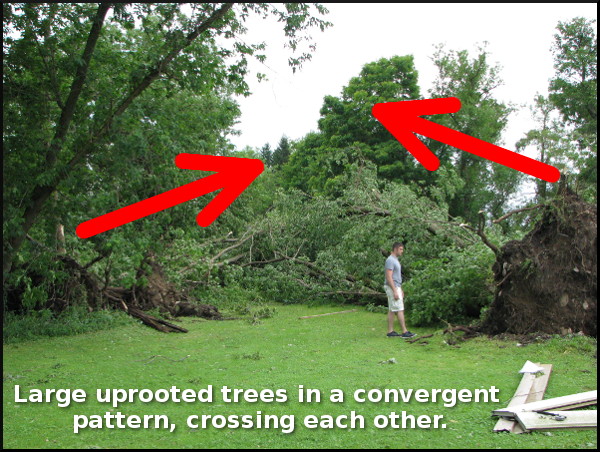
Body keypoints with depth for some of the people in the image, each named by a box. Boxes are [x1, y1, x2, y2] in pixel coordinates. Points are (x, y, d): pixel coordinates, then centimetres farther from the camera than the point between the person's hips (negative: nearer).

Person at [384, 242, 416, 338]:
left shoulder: (395, 260, 16)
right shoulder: (390, 260, -16)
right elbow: (389, 277, -22)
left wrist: (400, 290, 22)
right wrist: (395, 291, -24)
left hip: (396, 287, 10)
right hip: (392, 288, -10)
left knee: (392, 310, 9)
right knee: (400, 310, -9)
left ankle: (390, 331, 11)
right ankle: (404, 332, -8)